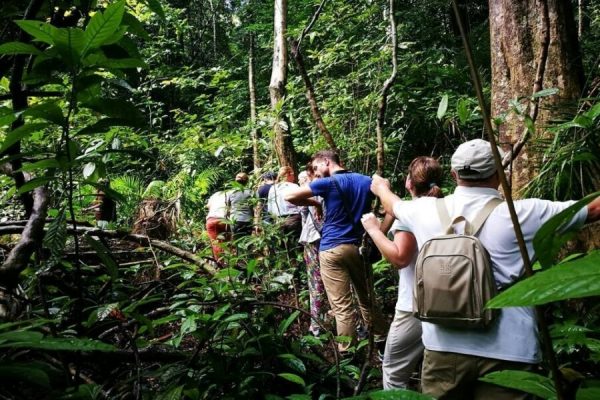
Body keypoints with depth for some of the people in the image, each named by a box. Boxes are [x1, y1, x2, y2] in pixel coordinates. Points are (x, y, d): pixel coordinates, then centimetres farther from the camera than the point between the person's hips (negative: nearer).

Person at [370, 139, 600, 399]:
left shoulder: (427, 210, -1)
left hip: (444, 348, 3)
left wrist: (380, 186, 44)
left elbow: (393, 204, 22)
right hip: (506, 352, -2)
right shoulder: (523, 214, -9)